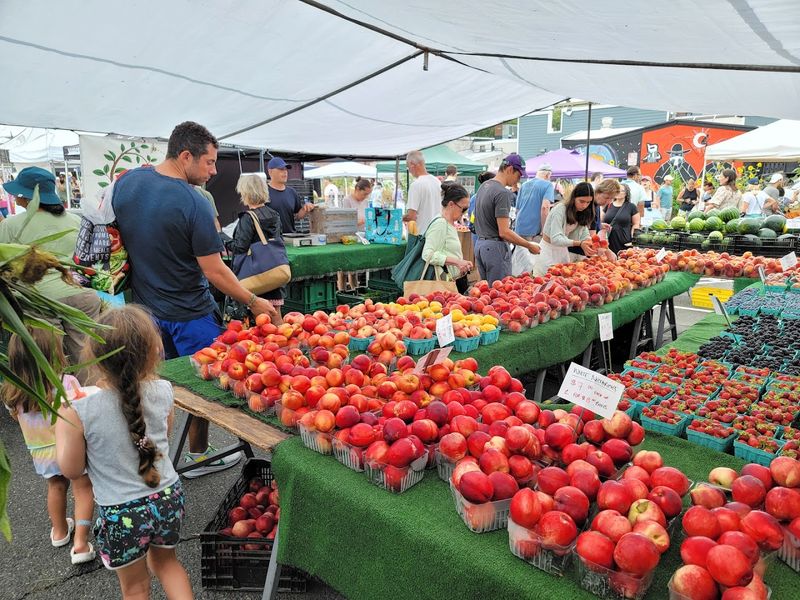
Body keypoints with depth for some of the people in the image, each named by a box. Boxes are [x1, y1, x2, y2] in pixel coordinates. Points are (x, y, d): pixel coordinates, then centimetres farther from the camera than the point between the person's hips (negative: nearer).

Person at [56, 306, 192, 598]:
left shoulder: (81, 411, -25)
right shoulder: (162, 391, -15)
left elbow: (71, 469, -9)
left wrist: (61, 419, 1)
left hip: (122, 514, -2)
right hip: (168, 497, 2)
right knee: (166, 560, 32)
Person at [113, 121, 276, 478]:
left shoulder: (125, 182, -2)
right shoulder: (194, 203, -23)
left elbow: (115, 235, 11)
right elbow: (214, 271, -20)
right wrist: (254, 303, -10)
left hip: (143, 306, 7)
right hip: (188, 313, -7)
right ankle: (198, 456, 27)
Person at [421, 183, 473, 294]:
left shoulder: (451, 224, 17)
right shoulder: (440, 223, -12)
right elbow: (427, 255, -20)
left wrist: (462, 263, 10)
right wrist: (456, 261, -21)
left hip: (458, 280, 9)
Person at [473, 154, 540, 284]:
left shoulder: (483, 186, 12)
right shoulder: (502, 193, -16)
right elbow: (504, 232, -20)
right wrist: (530, 246, -11)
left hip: (479, 245, 9)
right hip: (496, 248, -9)